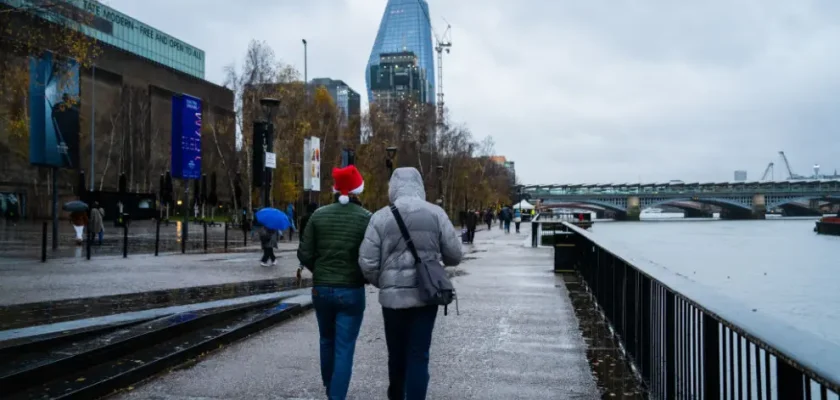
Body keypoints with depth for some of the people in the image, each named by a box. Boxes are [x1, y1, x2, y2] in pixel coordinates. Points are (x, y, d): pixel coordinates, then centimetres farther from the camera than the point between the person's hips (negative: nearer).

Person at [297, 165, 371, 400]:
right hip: (352, 291, -4)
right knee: (344, 349, 3)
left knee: (327, 341, 23)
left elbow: (304, 254, -2)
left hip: (321, 289, 4)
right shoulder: (367, 218, -11)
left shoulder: (318, 215, -3)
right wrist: (364, 278, 7)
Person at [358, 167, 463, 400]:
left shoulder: (381, 217, -5)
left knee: (397, 353, 18)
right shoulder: (436, 214, -3)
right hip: (426, 294, -1)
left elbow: (367, 262, -6)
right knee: (419, 355, 4)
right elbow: (455, 255, 0)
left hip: (393, 295, 1)